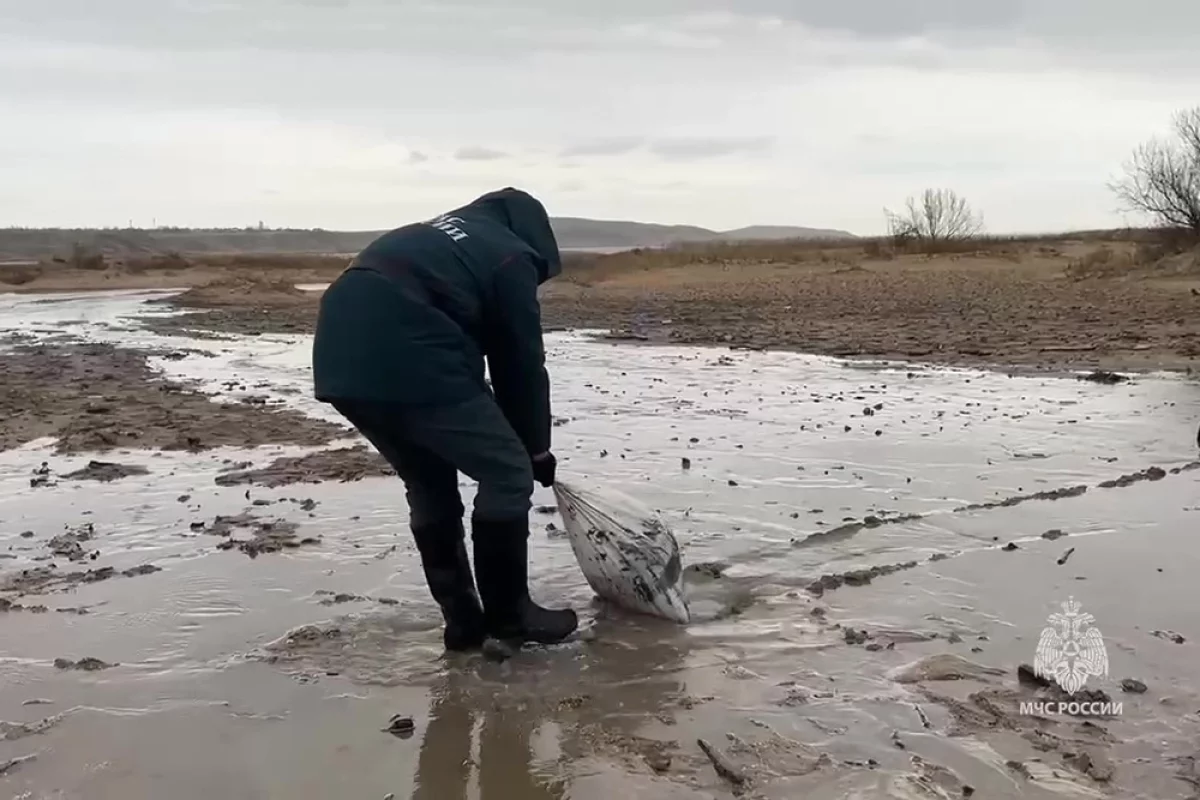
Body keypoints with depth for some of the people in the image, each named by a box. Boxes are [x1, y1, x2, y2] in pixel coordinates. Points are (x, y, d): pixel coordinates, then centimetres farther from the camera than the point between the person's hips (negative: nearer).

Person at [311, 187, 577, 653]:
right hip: (408, 363, -8)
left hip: (341, 360, 8)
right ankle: (509, 614, 19)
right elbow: (521, 364, 10)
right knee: (508, 476, 9)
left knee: (429, 485, 24)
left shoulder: (431, 237, 34)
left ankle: (463, 619, 27)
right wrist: (537, 448, 23)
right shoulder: (510, 255, 11)